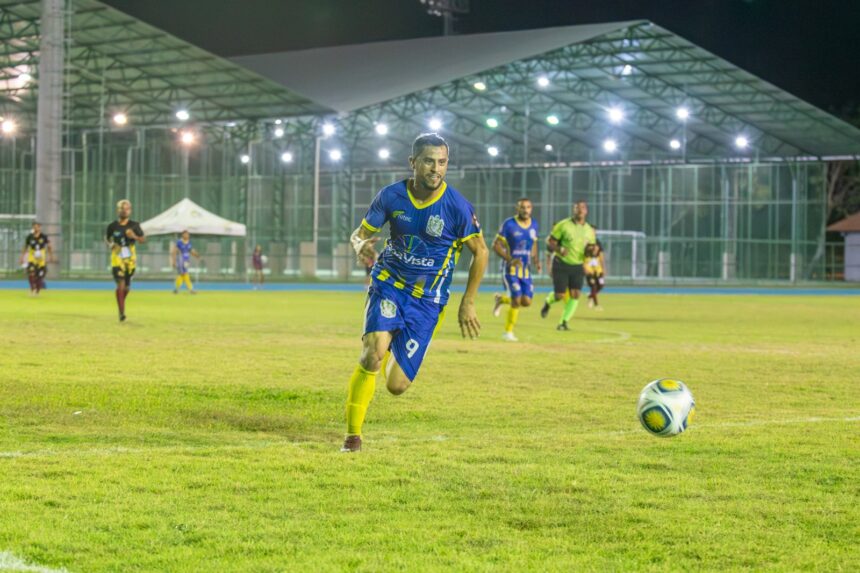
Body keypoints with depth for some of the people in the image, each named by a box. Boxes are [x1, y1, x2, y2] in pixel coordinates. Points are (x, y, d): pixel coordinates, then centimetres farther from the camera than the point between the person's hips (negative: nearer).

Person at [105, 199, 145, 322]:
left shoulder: (134, 225, -1)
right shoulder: (113, 226, -2)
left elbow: (143, 240, 0)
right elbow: (107, 238, 15)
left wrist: (134, 237, -20)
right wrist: (110, 244, -7)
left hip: (130, 258, 2)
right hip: (117, 258, -2)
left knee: (127, 286, 11)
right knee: (120, 284, -15)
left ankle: (122, 301, 42)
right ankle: (121, 312, -13)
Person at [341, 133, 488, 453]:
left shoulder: (457, 207, -13)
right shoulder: (391, 196, -7)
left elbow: (480, 252, 0)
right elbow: (360, 233, 4)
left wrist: (468, 303, 0)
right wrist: (360, 245, -22)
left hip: (427, 300, 0)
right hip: (389, 284, 0)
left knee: (397, 386, -3)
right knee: (374, 354, -27)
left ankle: (392, 349, 36)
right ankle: (353, 435, -13)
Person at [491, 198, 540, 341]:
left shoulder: (534, 225, 6)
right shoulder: (509, 225, -11)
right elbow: (496, 245, -9)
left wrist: (536, 260, 3)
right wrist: (510, 259, -22)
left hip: (526, 269, 5)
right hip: (511, 268, -5)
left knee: (526, 301, -2)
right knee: (517, 300, -13)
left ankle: (502, 299, 28)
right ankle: (508, 332, 5)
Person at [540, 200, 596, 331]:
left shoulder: (589, 231, 5)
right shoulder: (563, 225, -7)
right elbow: (549, 241, -5)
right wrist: (559, 249, -25)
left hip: (577, 266, 4)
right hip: (561, 264, -4)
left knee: (575, 295, -10)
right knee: (559, 295, -7)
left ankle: (563, 322, 0)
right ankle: (548, 302, 30)